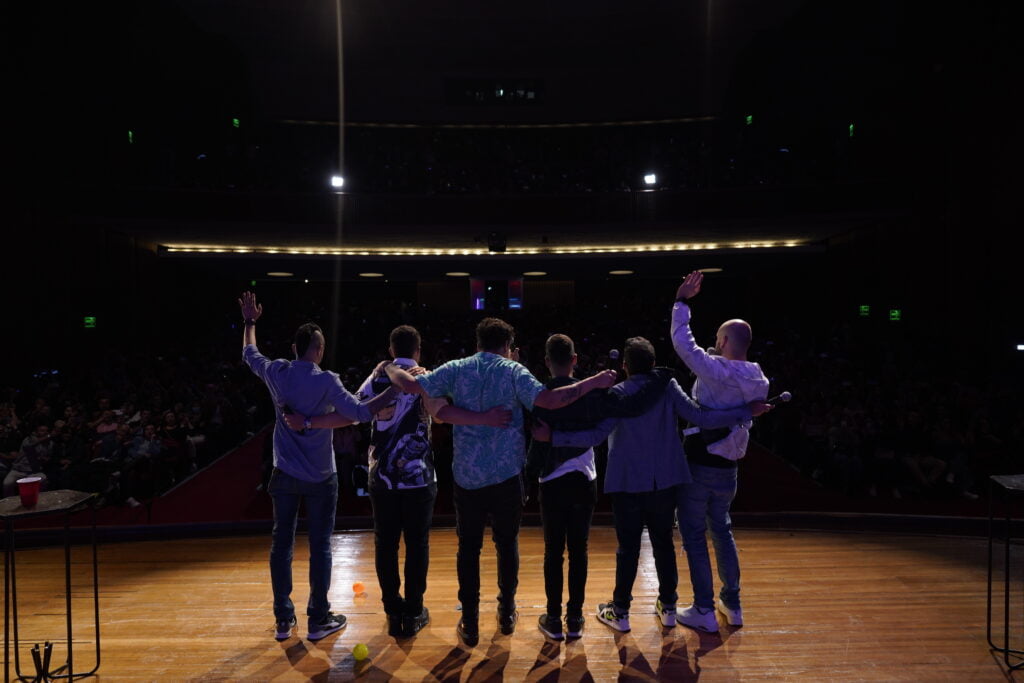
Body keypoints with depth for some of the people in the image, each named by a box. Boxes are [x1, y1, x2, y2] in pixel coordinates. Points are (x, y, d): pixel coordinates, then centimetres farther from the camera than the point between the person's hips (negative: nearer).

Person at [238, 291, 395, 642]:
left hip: (284, 474, 4)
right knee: (319, 546, 6)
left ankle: (283, 619, 21)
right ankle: (319, 620, 15)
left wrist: (249, 322, 32)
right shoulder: (326, 381, -16)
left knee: (281, 543, 12)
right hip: (320, 477, -4)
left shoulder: (276, 373, -3)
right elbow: (359, 412, -23)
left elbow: (249, 354, 18)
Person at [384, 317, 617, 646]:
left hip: (467, 474, 1)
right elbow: (547, 400, -21)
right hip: (506, 474, -1)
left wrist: (390, 368, 15)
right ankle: (507, 613, 30)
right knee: (507, 542, 18)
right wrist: (593, 382, -14)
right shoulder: (513, 371, -8)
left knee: (469, 547, 12)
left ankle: (470, 625, 17)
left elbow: (411, 385, -5)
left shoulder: (456, 369, -2)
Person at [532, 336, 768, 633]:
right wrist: (747, 411, -7)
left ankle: (620, 612, 19)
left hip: (629, 485, -3)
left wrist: (552, 436, -23)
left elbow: (596, 435, -22)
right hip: (665, 483, 3)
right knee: (664, 543, 16)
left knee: (628, 548, 7)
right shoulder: (668, 387, -5)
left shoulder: (618, 393, -12)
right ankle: (668, 607, 28)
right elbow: (701, 417, -13)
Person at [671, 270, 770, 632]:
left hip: (699, 465, -7)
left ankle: (704, 611, 12)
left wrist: (681, 301, -5)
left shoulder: (715, 369, -20)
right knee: (722, 531, 21)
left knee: (694, 536, 5)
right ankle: (732, 605, 30)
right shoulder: (759, 381, 1)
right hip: (729, 468, 7)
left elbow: (681, 341, -15)